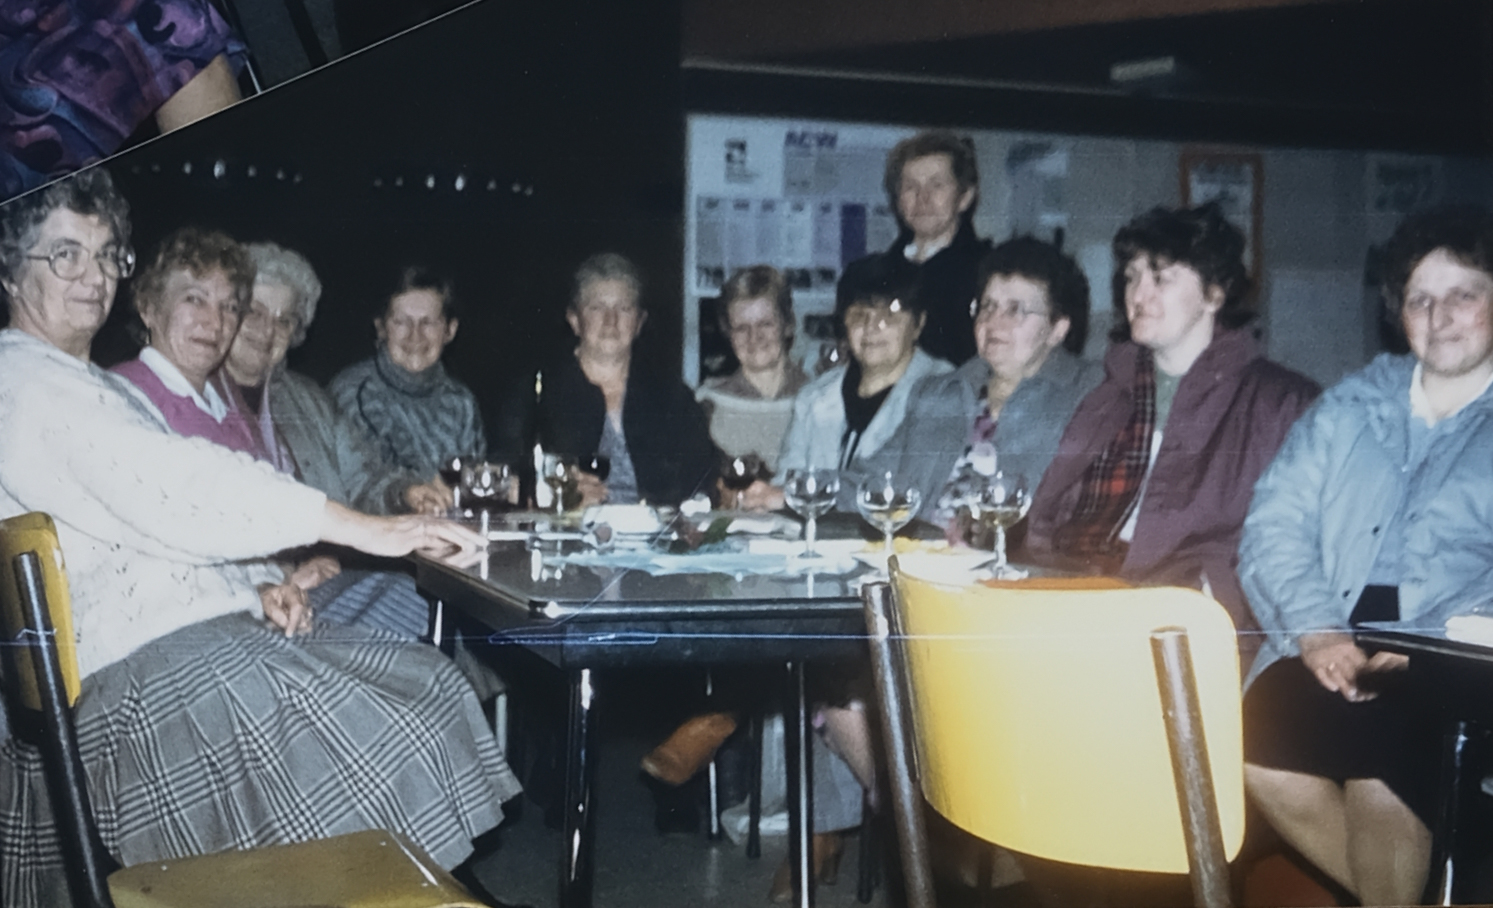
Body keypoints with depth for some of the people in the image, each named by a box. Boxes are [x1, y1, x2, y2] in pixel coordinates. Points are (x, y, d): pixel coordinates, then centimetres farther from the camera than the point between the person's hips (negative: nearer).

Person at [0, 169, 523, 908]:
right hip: (132, 671, -10)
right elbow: (174, 486, -20)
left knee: (419, 684, -6)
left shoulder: (88, 384, 23)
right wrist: (362, 529, -22)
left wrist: (256, 589, 3)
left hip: (186, 629, 10)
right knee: (359, 733, -26)